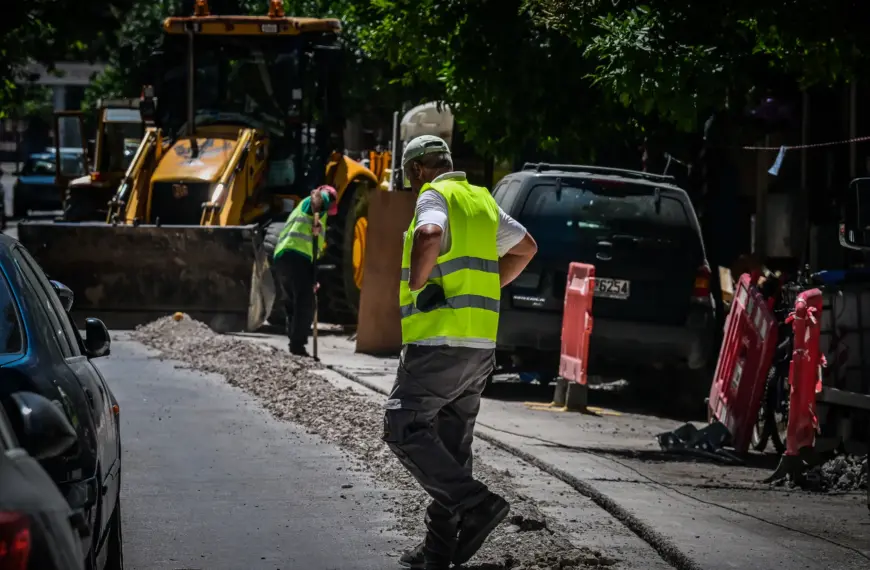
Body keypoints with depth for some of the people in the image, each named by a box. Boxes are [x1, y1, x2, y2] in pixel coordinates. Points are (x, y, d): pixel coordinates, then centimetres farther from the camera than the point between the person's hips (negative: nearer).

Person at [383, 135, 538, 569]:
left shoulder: (434, 197, -7)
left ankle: (476, 504, -18)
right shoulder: (482, 200, 18)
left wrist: (416, 284, -16)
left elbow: (430, 234, -29)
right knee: (451, 445, 10)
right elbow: (525, 247, 30)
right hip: (480, 345, 9)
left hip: (439, 341, -8)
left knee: (404, 429, -8)